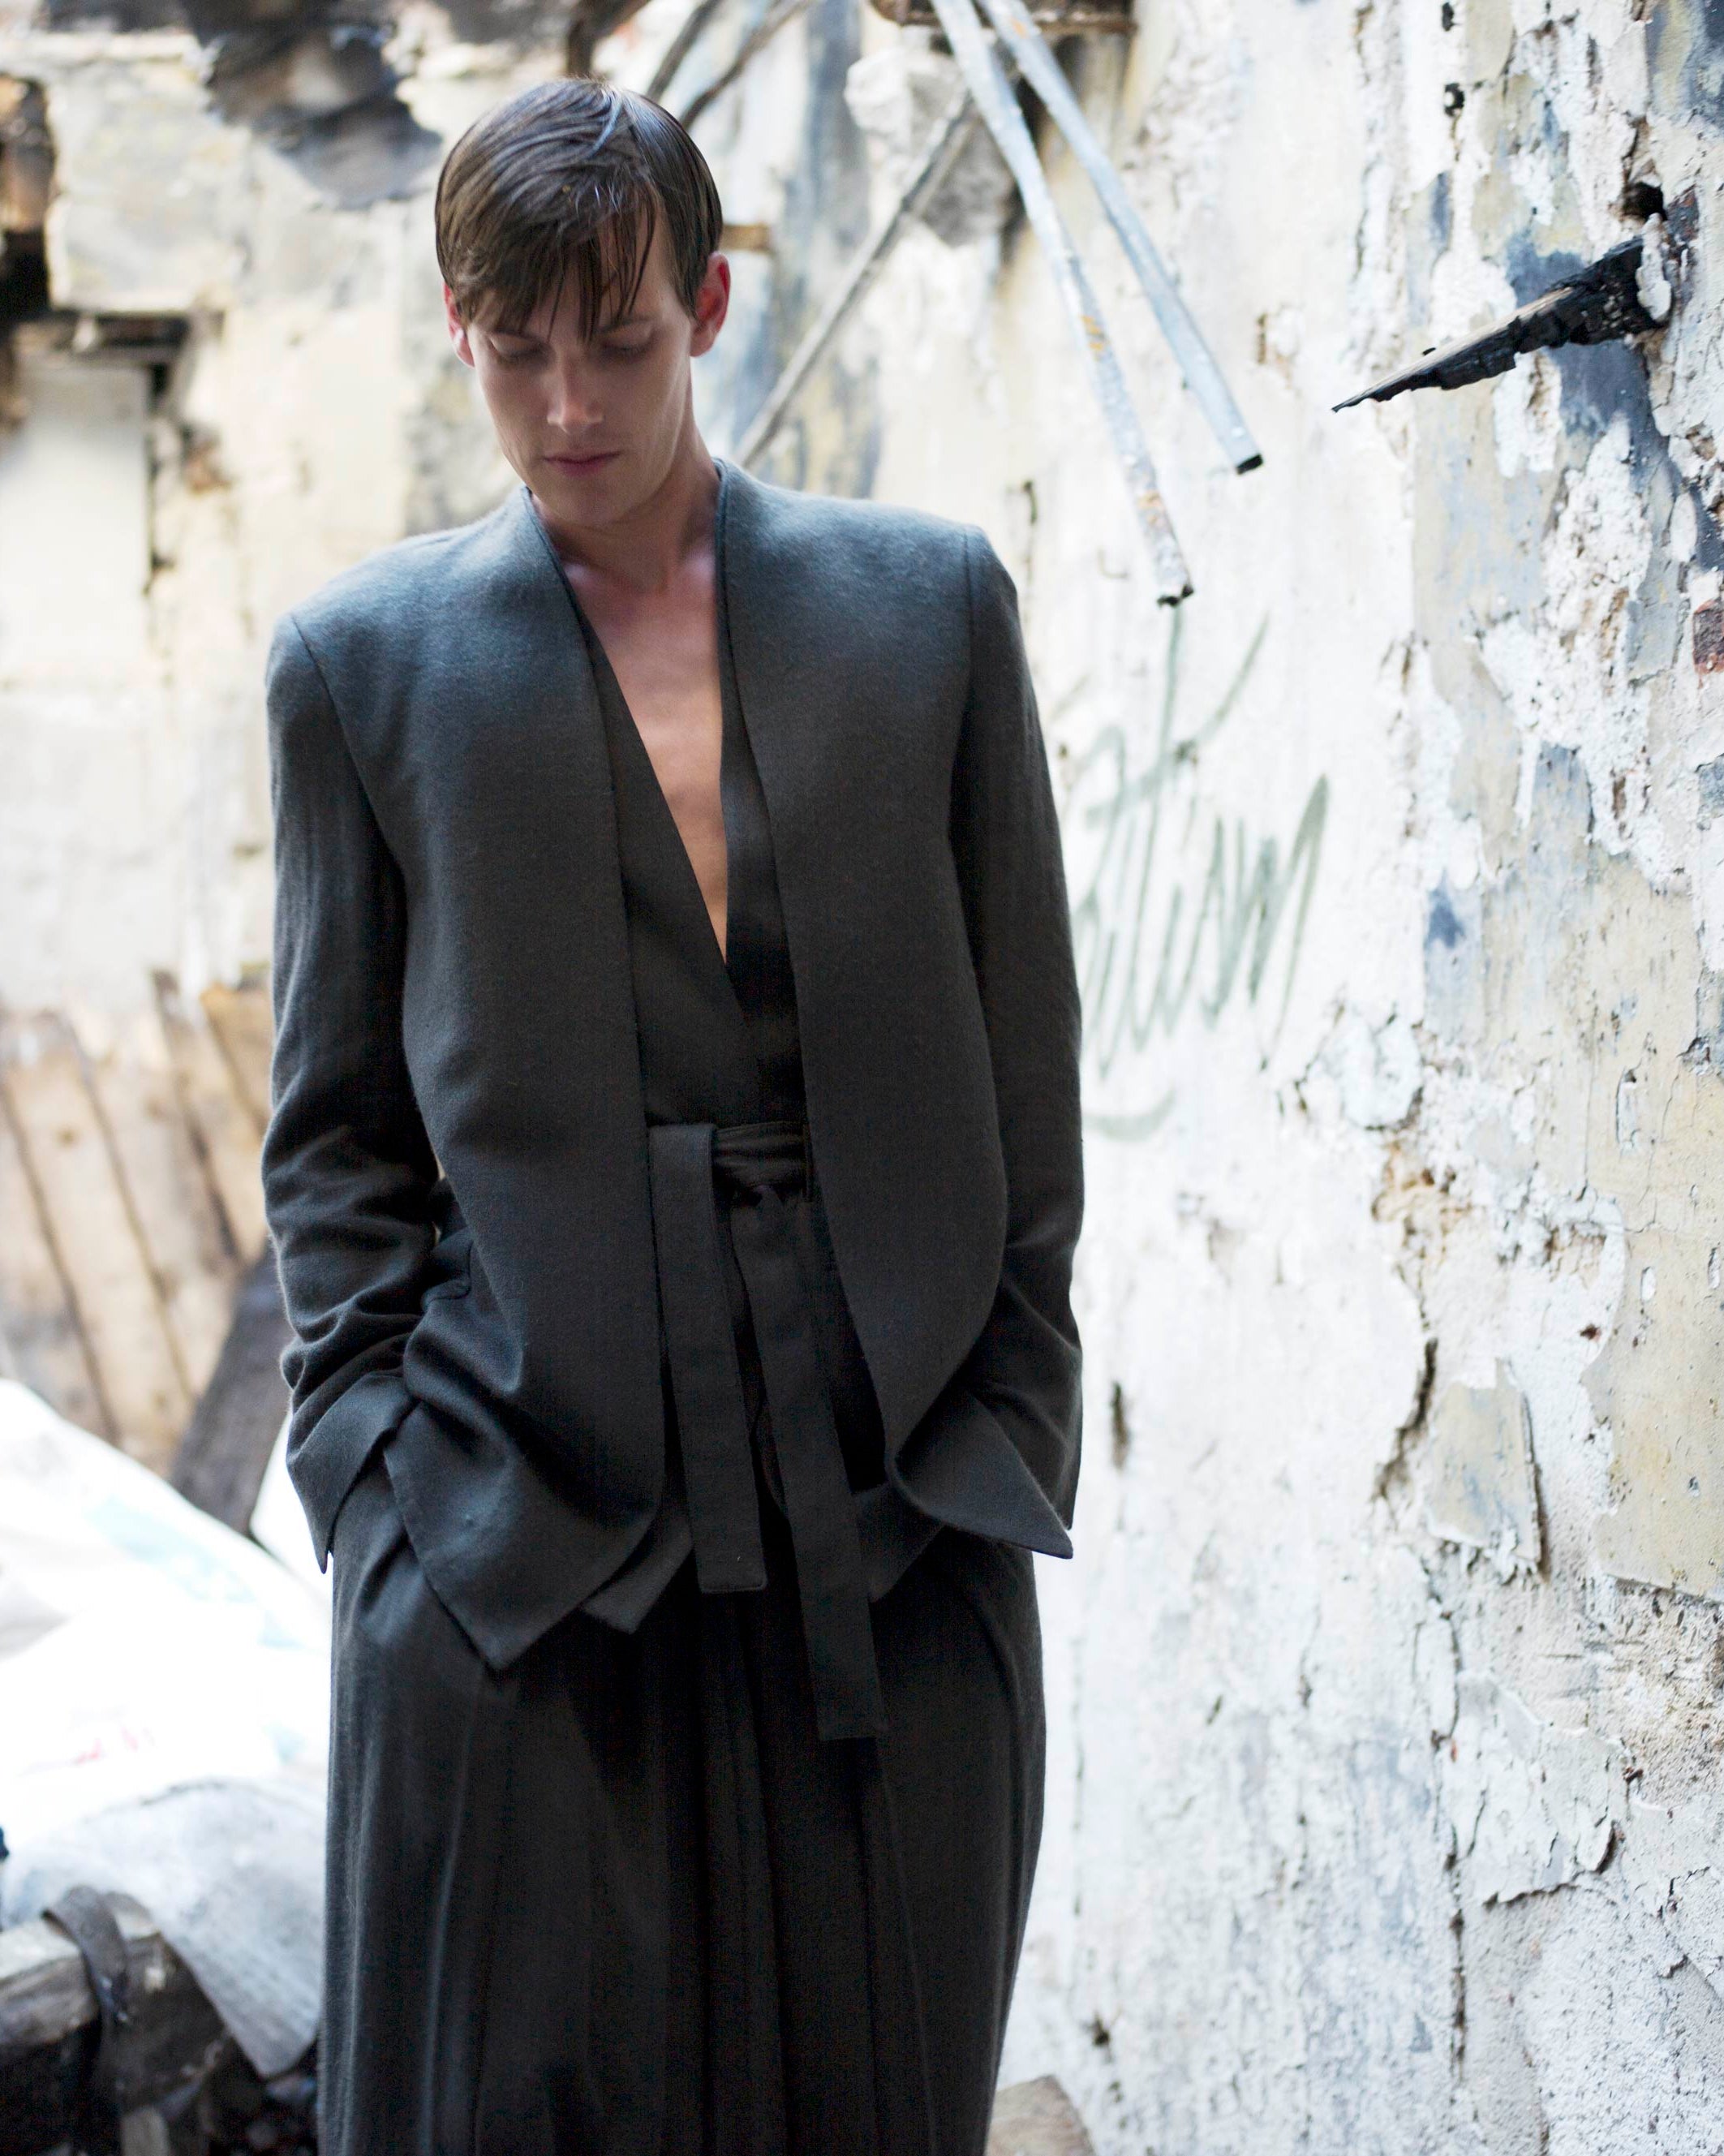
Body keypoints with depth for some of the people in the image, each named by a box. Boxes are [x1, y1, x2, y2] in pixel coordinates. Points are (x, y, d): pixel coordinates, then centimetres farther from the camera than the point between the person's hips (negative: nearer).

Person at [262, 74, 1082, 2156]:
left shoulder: (930, 599, 8)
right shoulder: (361, 657, 7)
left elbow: (1026, 1066, 8)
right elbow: (336, 1128, 8)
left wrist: (1006, 1436, 3)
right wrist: (372, 1479, -1)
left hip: (896, 1521, 1)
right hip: (515, 1543, -1)